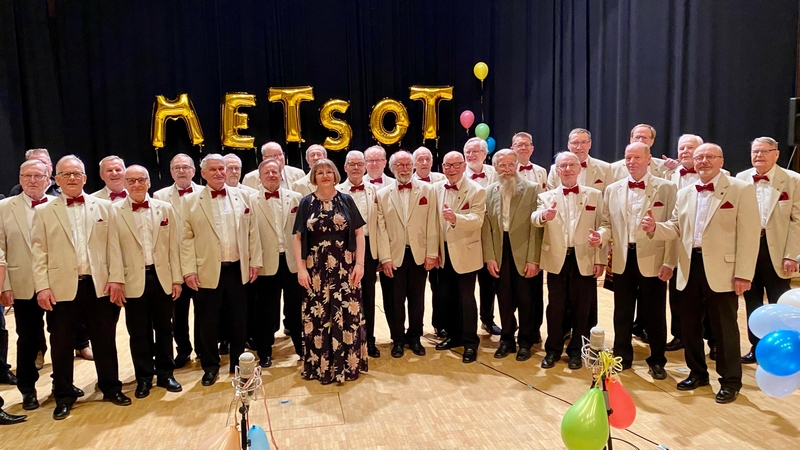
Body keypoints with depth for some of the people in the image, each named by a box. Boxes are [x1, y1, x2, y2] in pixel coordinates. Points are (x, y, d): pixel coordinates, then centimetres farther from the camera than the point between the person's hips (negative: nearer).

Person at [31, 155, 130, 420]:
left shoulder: (104, 208, 7)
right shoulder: (44, 212, 5)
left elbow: (113, 247, 3)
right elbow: (39, 252, 1)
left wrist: (116, 279, -4)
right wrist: (42, 287, -7)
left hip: (99, 287, 1)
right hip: (62, 289, 0)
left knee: (105, 342, 10)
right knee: (61, 346, 8)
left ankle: (111, 388, 25)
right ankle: (64, 397, 23)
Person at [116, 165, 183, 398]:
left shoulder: (164, 208, 4)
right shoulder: (115, 211, -3)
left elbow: (173, 246, 5)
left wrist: (177, 278, 3)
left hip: (162, 277, 2)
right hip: (134, 281, -2)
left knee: (164, 329, 12)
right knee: (138, 333, 9)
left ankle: (165, 374, 26)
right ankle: (144, 378, 23)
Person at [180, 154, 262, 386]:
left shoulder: (241, 196, 6)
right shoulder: (191, 201, 0)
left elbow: (252, 231, 7)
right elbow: (187, 238, -2)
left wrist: (255, 261, 3)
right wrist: (189, 270, -7)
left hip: (238, 270, 2)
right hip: (207, 272, -2)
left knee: (238, 321, 11)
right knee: (207, 323, 8)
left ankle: (238, 363, 27)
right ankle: (210, 366, 25)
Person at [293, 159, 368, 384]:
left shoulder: (346, 200, 4)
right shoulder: (306, 203, 4)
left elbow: (359, 233, 2)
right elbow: (298, 237, 3)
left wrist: (359, 263, -6)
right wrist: (301, 268, -5)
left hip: (345, 268, 0)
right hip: (316, 269, 1)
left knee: (347, 316, 2)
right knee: (317, 317, 4)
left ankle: (347, 365, 16)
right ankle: (320, 366, 19)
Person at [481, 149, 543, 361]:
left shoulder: (533, 189, -5)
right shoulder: (489, 191, 5)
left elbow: (536, 226, -9)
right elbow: (486, 226, 3)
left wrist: (533, 259, -13)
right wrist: (489, 257, -3)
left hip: (524, 255, -3)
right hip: (500, 255, 3)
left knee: (526, 300, 8)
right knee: (504, 300, 11)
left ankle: (525, 341, 24)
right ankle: (507, 339, 27)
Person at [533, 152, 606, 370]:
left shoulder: (594, 195, 6)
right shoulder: (546, 196, 5)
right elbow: (535, 219, -14)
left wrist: (600, 259, -4)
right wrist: (544, 216, -38)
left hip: (584, 259, 0)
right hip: (557, 259, 0)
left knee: (581, 308, 7)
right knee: (555, 307, 7)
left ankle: (576, 351, 22)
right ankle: (553, 350, 21)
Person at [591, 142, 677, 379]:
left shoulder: (666, 188, -2)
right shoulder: (612, 189, 9)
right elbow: (607, 223, 10)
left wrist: (668, 262, -10)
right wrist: (601, 236, -13)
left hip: (652, 260, -3)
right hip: (623, 259, 3)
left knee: (654, 314, 7)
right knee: (622, 313, 12)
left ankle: (657, 361, 24)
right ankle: (622, 357, 27)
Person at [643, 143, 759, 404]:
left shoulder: (741, 190, -4)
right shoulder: (684, 194, 12)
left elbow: (749, 234, -9)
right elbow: (676, 228, 12)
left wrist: (743, 274, -14)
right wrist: (654, 228, -10)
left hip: (721, 269, -5)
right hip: (690, 267, 5)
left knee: (724, 327, 5)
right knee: (689, 325, 13)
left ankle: (730, 381, 21)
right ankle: (697, 373, 31)